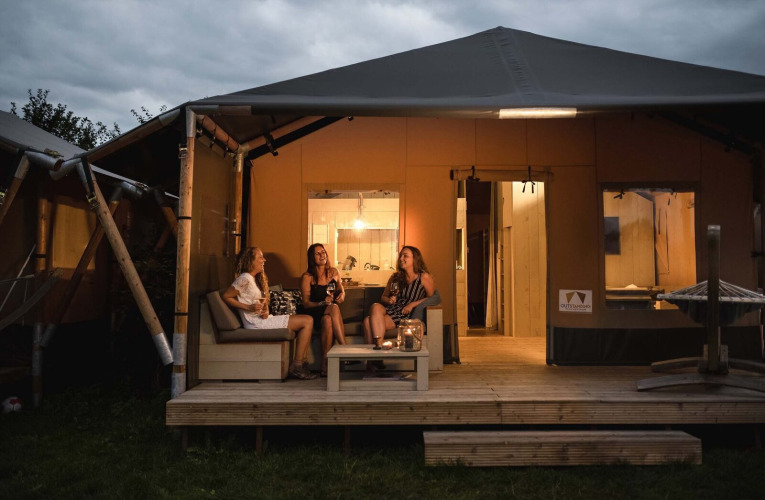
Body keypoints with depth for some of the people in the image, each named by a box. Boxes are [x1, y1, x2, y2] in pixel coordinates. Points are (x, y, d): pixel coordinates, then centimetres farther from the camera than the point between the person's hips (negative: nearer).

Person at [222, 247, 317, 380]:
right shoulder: (245, 279, -10)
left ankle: (300, 363, -4)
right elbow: (225, 296, -12)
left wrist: (265, 311, -1)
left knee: (307, 321, 0)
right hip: (256, 322, -9)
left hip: (263, 319, 9)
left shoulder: (256, 279, 20)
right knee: (307, 321, -14)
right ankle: (296, 366, -13)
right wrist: (248, 307, -18)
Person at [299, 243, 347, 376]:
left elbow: (341, 289, 26)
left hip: (329, 313, 3)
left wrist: (342, 294, 2)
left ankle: (325, 365, -37)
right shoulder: (307, 277, -1)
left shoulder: (334, 272, 11)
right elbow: (306, 303, -5)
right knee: (333, 308, -35)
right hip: (314, 314, -3)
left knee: (328, 320, -35)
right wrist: (323, 303, -21)